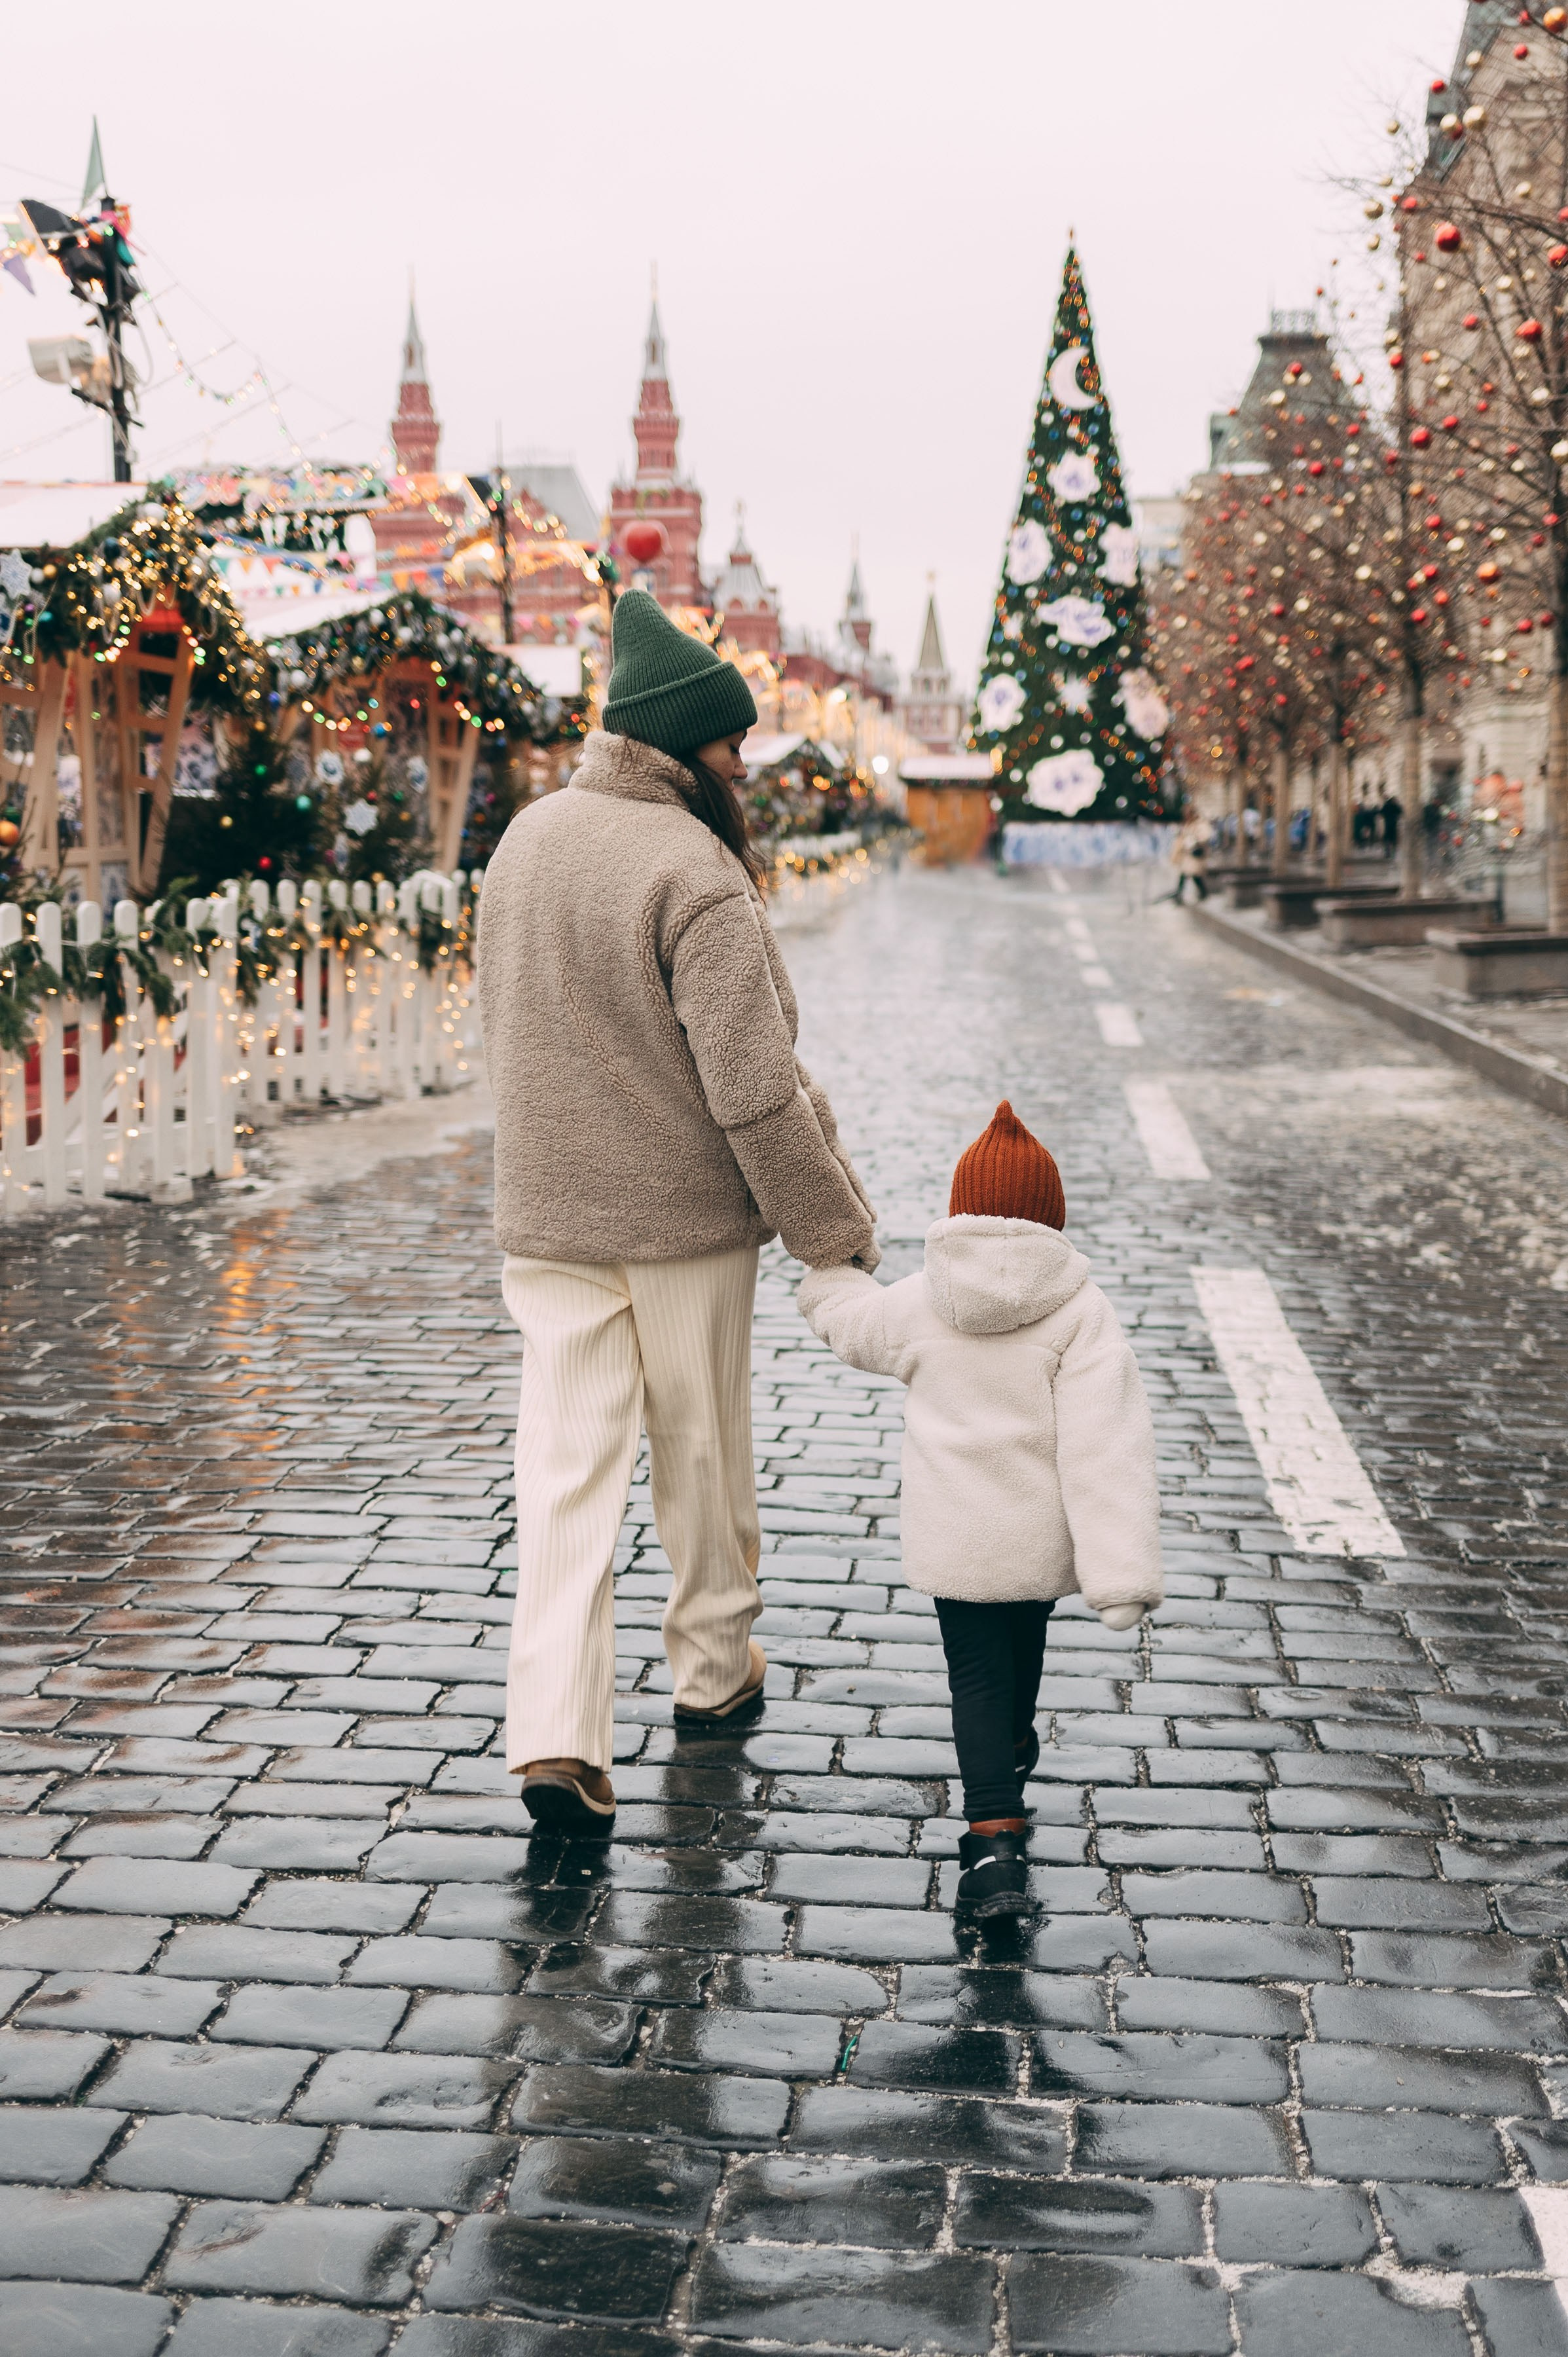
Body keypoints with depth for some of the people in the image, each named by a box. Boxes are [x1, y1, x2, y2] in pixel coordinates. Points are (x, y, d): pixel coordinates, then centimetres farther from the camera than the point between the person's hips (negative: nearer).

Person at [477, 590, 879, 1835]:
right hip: (685, 1218, -5)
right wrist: (838, 1228, -12)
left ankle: (556, 1734, -6)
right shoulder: (695, 873, -19)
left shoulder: (525, 839, 5)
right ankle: (715, 1669, 34)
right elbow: (753, 1088, -21)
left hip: (545, 1217, 5)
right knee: (703, 1454, 14)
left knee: (567, 1465, 3)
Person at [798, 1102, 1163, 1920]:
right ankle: (1012, 1749, 52)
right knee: (1023, 1640, 26)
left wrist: (827, 1273, 39)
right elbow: (1104, 1445, -19)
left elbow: (852, 1324, 15)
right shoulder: (1080, 1314, -14)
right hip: (1042, 1538, 0)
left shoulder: (920, 1306, -7)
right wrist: (1120, 1570, -20)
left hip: (952, 1539, 0)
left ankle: (995, 1838, -11)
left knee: (977, 1672, 3)